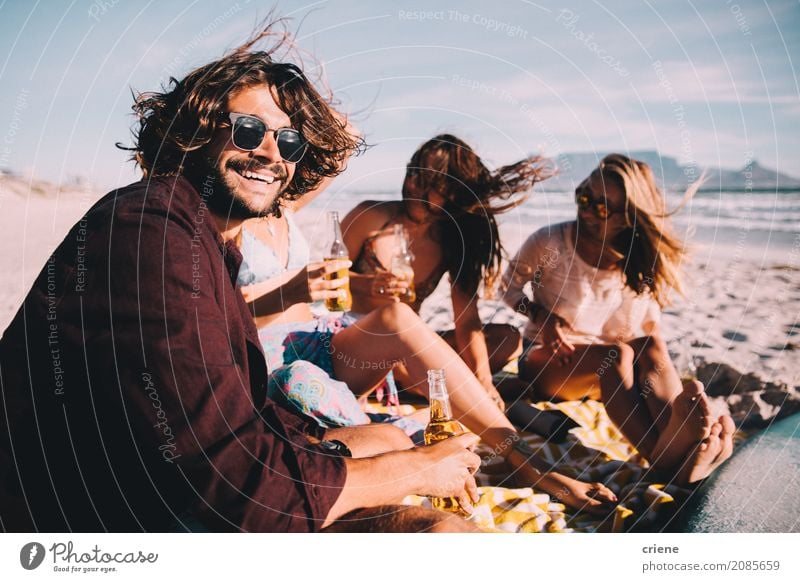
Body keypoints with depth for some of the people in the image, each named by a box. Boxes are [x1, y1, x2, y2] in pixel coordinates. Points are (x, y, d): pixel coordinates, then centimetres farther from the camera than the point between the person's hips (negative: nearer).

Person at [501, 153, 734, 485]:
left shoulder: (641, 265, -4)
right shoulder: (550, 242, -13)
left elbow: (653, 331, 1)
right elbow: (509, 286, -1)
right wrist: (540, 315, -19)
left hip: (608, 372, 3)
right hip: (545, 362, -3)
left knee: (651, 346, -30)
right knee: (617, 355, -35)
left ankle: (683, 441, -54)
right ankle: (662, 459, -57)